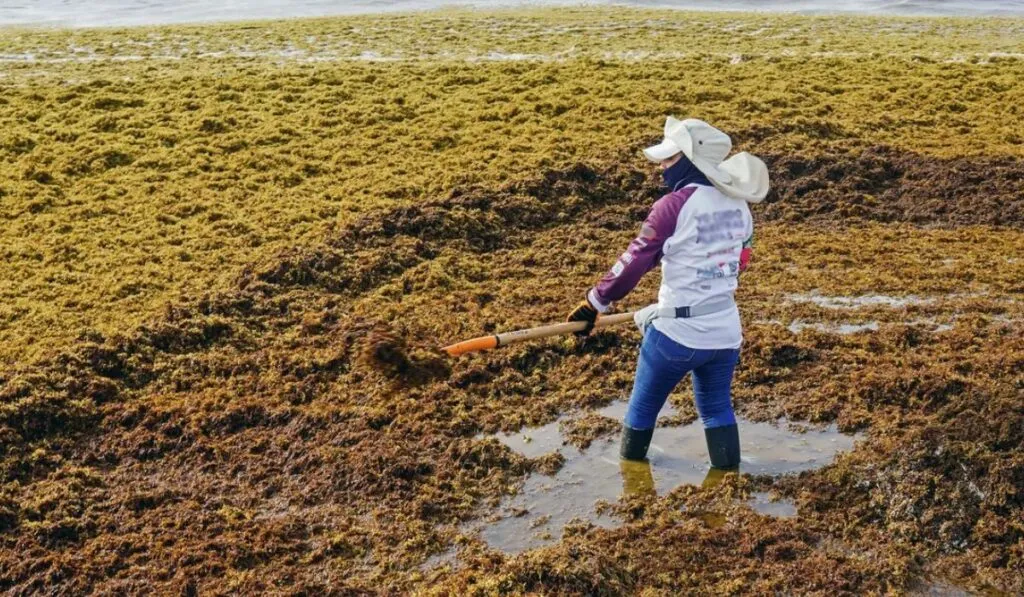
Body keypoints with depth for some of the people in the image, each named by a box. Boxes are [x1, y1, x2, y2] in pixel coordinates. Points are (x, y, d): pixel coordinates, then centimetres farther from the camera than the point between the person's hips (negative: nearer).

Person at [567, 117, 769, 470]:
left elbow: (634, 261, -15)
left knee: (643, 407, 15)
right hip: (726, 330, 6)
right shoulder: (737, 202, 3)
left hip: (677, 333, -6)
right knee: (717, 408, 21)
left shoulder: (676, 204, -17)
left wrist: (594, 304, -5)